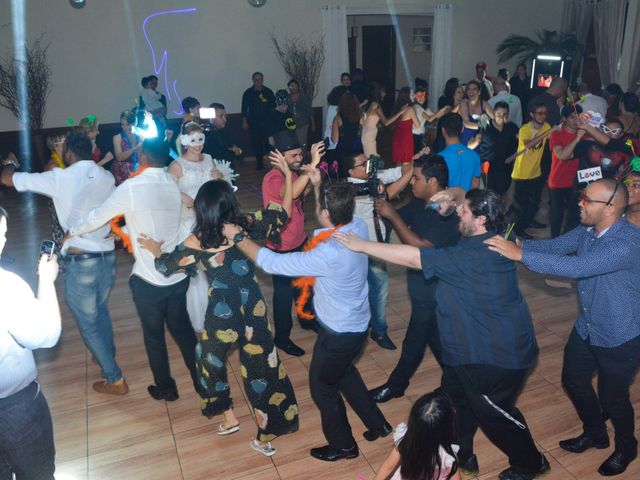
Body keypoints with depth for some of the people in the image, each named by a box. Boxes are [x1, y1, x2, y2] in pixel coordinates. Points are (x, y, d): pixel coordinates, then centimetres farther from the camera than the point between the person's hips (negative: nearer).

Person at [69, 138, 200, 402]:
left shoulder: (131, 187, -17)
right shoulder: (173, 184, 0)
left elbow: (96, 216, -5)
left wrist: (71, 231, 14)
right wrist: (125, 230, 25)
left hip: (148, 280, -4)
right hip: (178, 276, 5)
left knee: (154, 336, 16)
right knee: (182, 328, 21)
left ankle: (165, 388, 33)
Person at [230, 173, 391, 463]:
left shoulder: (328, 255, -37)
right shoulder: (358, 227, -14)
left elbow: (272, 262, -28)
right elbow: (338, 213, 12)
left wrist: (238, 238, -16)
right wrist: (318, 185, 3)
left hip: (339, 332, -8)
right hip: (356, 323, 8)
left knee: (322, 386, 18)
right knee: (344, 372, 32)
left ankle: (343, 446, 39)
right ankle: (377, 424, 45)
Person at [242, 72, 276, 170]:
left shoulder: (268, 92, 7)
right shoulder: (248, 93, 3)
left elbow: (273, 105, 14)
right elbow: (244, 108, 3)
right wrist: (244, 121, -1)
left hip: (267, 122, 1)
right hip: (254, 123, -1)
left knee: (268, 142, -8)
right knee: (256, 143, -1)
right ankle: (259, 163, 9)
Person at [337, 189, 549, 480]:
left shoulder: (472, 257, -32)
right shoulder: (491, 240, -3)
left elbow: (413, 257, -32)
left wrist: (362, 245, -27)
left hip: (496, 356, -9)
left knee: (492, 413, 12)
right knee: (456, 399, 21)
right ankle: (460, 455, 40)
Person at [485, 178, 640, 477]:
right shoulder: (587, 230, -8)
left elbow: (576, 267, -42)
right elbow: (554, 246, -9)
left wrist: (520, 255, -44)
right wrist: (513, 243, -26)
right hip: (586, 328, 7)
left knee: (612, 397, 12)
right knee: (573, 380, 20)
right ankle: (595, 433, 47)